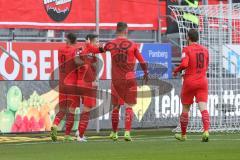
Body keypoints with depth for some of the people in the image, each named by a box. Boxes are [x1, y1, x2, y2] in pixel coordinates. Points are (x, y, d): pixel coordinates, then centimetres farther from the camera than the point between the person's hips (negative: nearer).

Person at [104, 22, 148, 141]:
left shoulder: (110, 44, -1)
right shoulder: (132, 45, -5)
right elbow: (142, 62, 0)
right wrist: (146, 73, 16)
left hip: (116, 79, 2)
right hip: (129, 78, -2)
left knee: (116, 107, 11)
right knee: (129, 107, 1)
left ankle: (114, 133, 20)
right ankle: (127, 132, -10)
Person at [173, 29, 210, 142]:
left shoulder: (187, 50, -7)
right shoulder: (205, 50, 9)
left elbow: (184, 64, -21)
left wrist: (176, 71, -3)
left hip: (189, 82, -3)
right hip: (202, 81, 3)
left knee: (185, 109, 12)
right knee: (203, 108, -7)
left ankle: (183, 135, 23)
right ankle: (206, 131, -29)